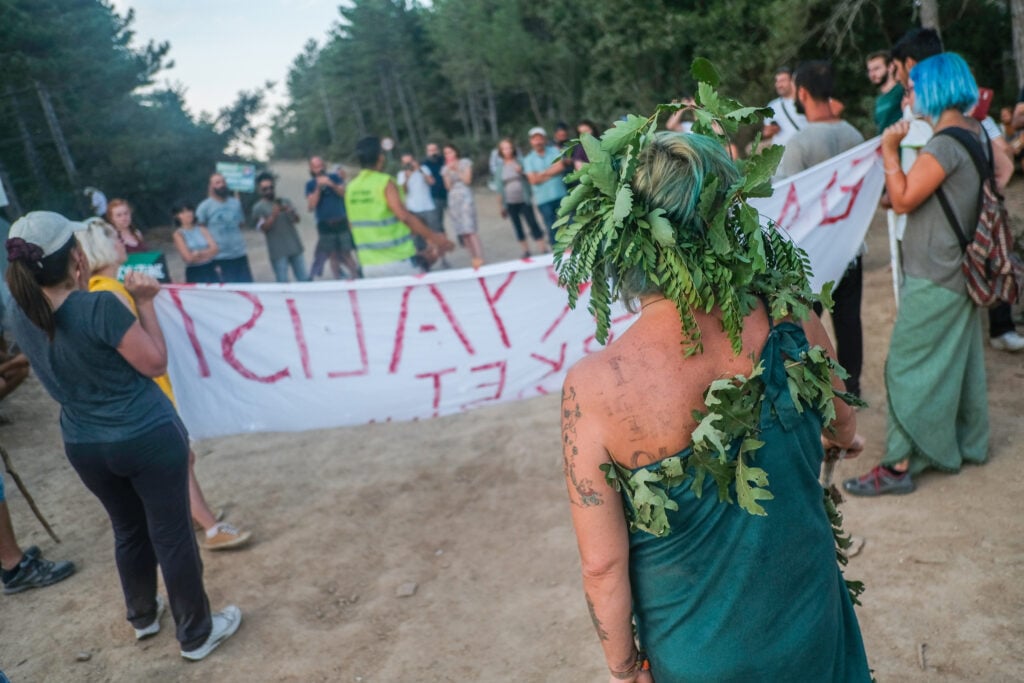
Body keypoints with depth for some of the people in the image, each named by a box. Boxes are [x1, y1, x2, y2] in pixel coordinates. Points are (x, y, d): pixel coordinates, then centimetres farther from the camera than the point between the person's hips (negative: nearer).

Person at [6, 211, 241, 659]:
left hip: (84, 447, 6)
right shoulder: (99, 306, -24)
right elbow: (156, 363, -14)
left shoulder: (22, 316, -3)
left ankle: (142, 616, 45)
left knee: (128, 530, 26)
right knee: (172, 534, 9)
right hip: (149, 438, -6)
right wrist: (145, 303, -7)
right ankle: (196, 633, 24)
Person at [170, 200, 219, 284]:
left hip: (211, 270, 4)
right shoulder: (178, 234, -2)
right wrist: (206, 253, -1)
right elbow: (188, 257, -11)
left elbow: (214, 249, -1)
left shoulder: (202, 229, 9)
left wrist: (198, 253, -13)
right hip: (194, 274, -4)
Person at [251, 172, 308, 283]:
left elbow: (297, 219, 7)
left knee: (304, 280, 10)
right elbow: (264, 228, -10)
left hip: (295, 247, 5)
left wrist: (289, 211, -13)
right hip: (279, 252, -5)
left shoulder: (284, 201, 12)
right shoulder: (258, 208, -2)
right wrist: (274, 214, -22)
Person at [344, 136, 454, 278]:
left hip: (368, 264, 6)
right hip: (397, 261, -6)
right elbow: (404, 215, -22)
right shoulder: (385, 182, -11)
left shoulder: (350, 188, 8)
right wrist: (433, 237, -18)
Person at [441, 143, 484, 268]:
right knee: (461, 230, -1)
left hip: (465, 197, -4)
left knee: (469, 228, -16)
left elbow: (467, 180, -4)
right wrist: (448, 172, -6)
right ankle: (473, 258, 3)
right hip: (453, 200, 4)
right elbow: (448, 186, 4)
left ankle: (479, 257, -19)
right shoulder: (445, 169, 12)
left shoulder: (465, 163, 4)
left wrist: (456, 169, -10)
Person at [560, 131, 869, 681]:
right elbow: (840, 427, 3)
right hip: (809, 622, 2)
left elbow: (603, 565, -20)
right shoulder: (792, 325, -21)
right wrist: (846, 438, 28)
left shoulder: (592, 388, -30)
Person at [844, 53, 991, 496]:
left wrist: (890, 151, -14)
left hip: (933, 277, -10)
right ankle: (968, 443, 32)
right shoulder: (976, 134, 10)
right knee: (960, 359, 19)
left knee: (909, 366, -6)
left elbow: (903, 199, -20)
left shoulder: (946, 143, -20)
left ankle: (900, 465, -2)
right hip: (960, 269, 10)